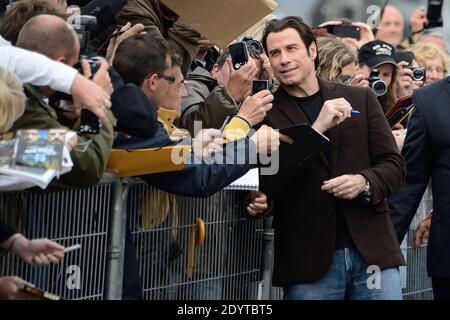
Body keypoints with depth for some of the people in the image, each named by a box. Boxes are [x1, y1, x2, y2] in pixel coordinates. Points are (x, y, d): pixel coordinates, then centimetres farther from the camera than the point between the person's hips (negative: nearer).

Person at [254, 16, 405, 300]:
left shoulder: (361, 99, 10)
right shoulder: (265, 114, 2)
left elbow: (394, 165, 9)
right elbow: (267, 185, -9)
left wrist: (364, 182, -13)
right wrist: (315, 129, -17)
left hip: (372, 251, 2)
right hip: (309, 261, -2)